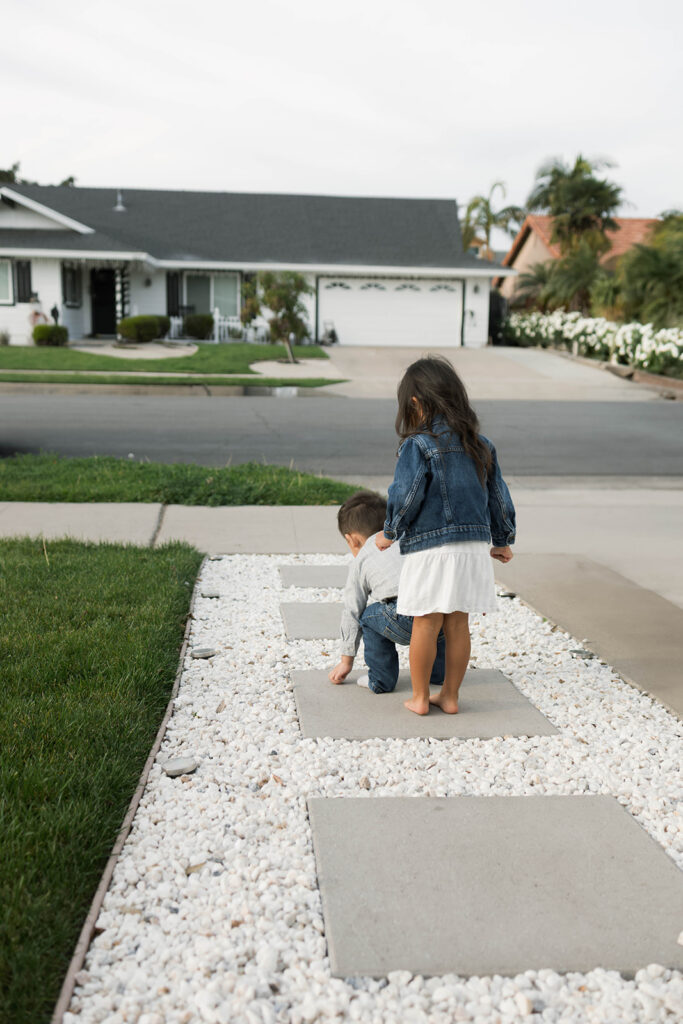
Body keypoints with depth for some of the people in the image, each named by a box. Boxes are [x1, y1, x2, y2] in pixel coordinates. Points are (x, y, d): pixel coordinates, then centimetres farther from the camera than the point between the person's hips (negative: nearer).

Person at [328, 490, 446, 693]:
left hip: (407, 621, -5)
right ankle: (439, 670, 36)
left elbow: (352, 613, 27)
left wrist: (346, 660, 38)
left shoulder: (361, 561, 22)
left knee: (369, 614, 23)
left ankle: (381, 679, 21)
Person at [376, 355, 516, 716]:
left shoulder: (418, 445, -9)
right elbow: (498, 496, 15)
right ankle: (450, 695, 21)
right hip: (474, 545, 5)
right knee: (458, 623, 11)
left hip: (430, 547, -5)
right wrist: (502, 540, 26)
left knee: (426, 624, 5)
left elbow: (405, 496, -13)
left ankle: (419, 697, 15)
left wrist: (390, 533, 3)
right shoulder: (481, 445, 10)